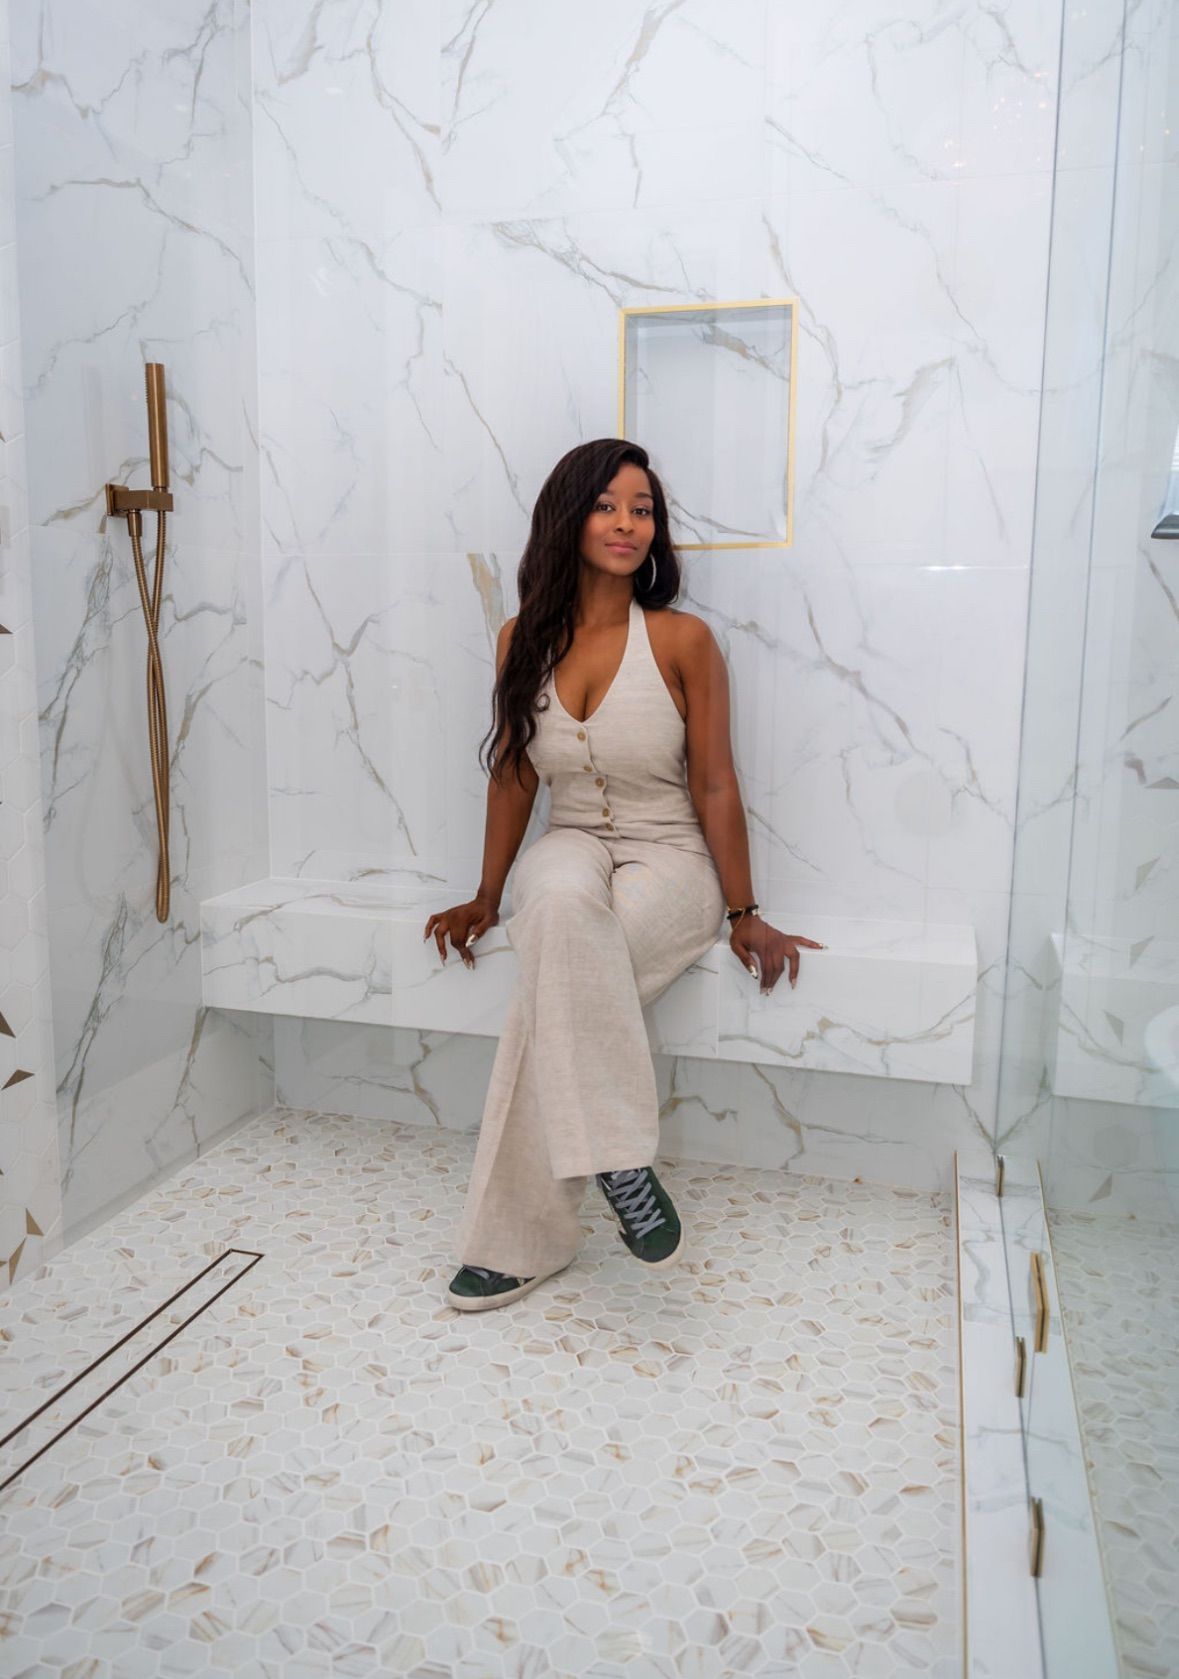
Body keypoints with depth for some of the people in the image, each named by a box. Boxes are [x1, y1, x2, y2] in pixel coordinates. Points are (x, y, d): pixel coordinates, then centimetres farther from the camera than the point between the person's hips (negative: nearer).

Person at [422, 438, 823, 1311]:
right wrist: (487, 899, 13)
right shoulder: (523, 641, 3)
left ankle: (521, 1238, -17)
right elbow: (514, 776, 10)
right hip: (571, 849, 3)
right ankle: (620, 1162, -28)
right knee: (561, 901, -36)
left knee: (555, 984, -32)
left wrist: (743, 914, -5)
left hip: (669, 857, -2)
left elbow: (714, 784, -6)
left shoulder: (683, 640, -8)